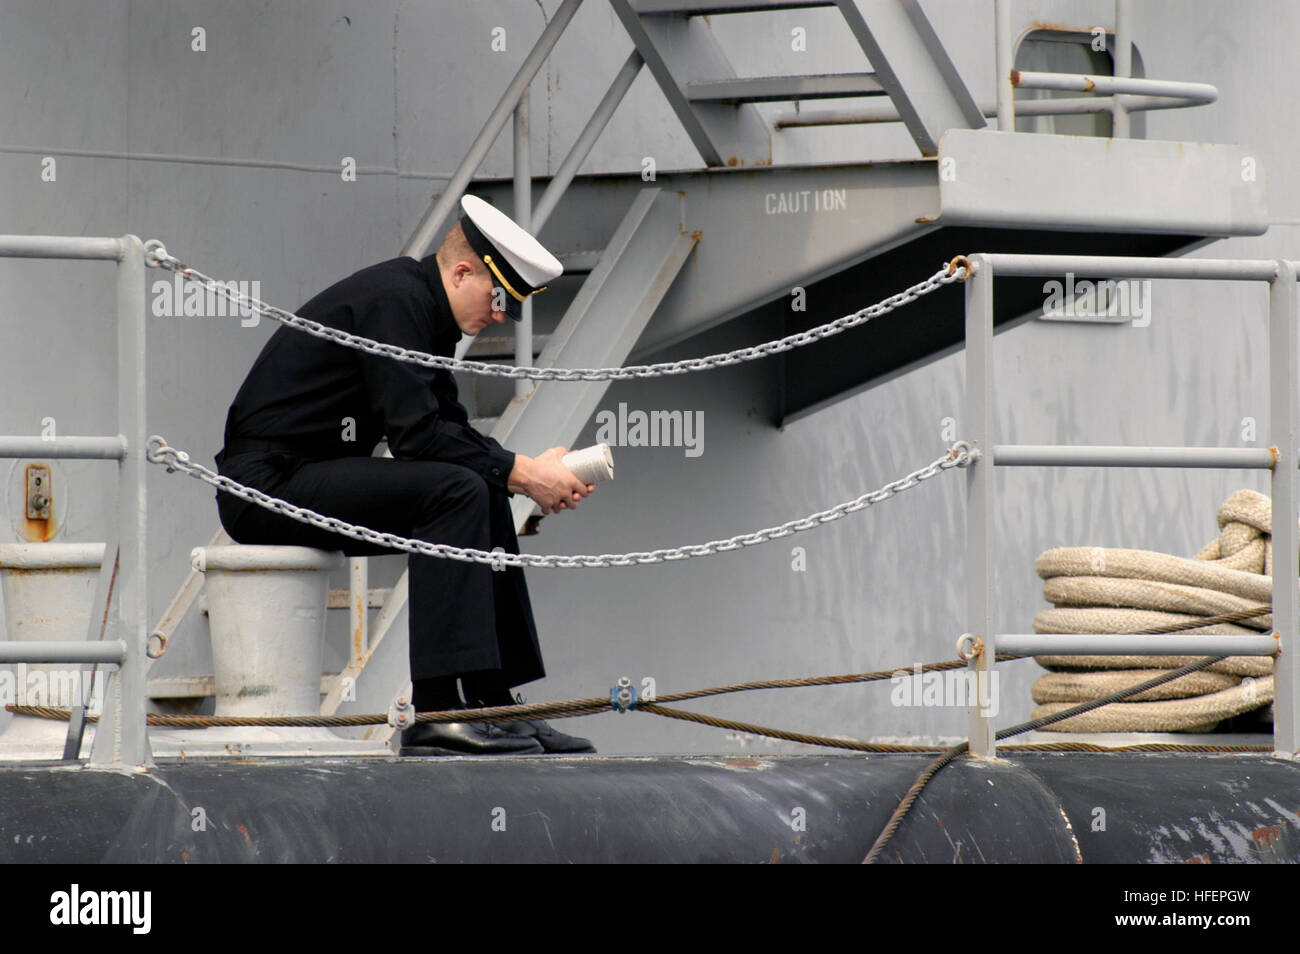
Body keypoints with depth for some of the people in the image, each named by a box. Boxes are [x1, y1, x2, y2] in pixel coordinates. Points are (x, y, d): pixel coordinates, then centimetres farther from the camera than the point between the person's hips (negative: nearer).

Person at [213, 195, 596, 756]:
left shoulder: (423, 309, 15)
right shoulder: (392, 300, -16)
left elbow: (451, 430, 17)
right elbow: (414, 432, -23)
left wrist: (531, 475, 2)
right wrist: (518, 473, -18)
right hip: (269, 483, -11)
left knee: (485, 500, 10)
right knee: (457, 491, -23)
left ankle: (492, 702, 9)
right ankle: (439, 711, -28)